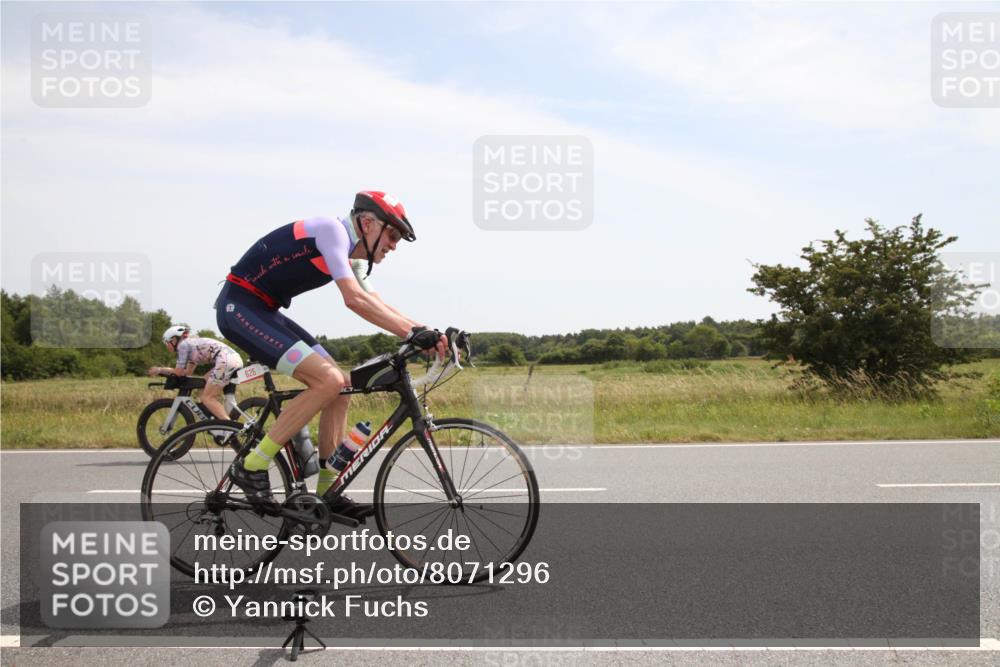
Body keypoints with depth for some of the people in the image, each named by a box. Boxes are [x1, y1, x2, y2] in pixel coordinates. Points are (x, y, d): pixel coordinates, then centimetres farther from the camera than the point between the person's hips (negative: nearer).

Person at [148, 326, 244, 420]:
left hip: (225, 360, -9)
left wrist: (160, 370, 18)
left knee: (207, 398, -4)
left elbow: (179, 372, 4)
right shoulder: (192, 343, 29)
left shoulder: (183, 344, 3)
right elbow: (188, 372, 29)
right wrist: (164, 369, 30)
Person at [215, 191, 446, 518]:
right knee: (328, 380, -20)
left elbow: (377, 306, 10)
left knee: (339, 387, 4)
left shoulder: (350, 257, 13)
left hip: (264, 311, 10)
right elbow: (355, 299, -26)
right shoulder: (331, 229, -16)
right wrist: (413, 332, -27)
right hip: (239, 307, -10)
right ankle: (251, 467, -12)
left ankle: (329, 492, 8)